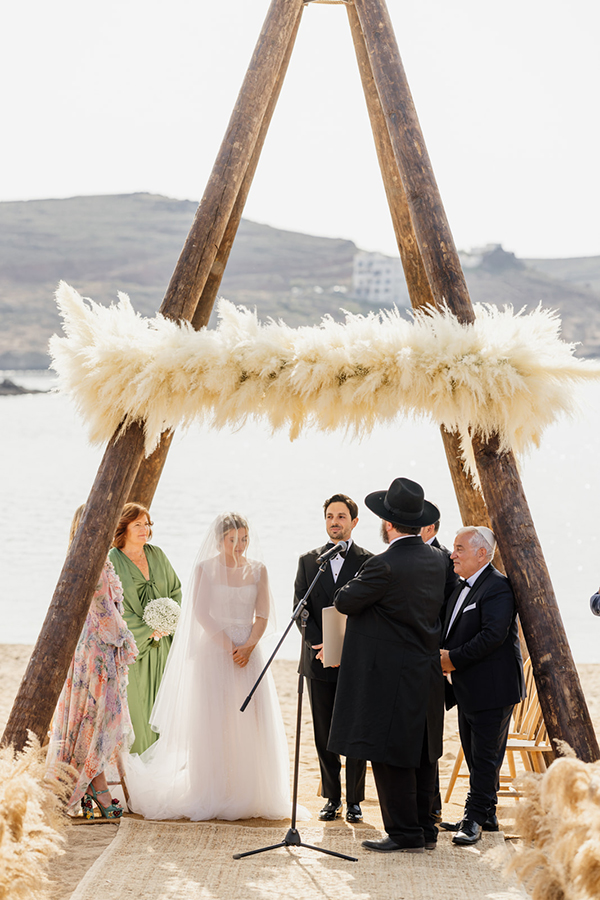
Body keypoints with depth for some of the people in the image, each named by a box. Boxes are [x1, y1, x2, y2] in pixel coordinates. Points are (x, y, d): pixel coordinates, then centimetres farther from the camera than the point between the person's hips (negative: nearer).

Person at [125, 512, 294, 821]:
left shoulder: (257, 570, 7)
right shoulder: (205, 568, -1)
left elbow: (263, 614, 4)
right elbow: (201, 612, -6)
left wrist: (248, 645, -11)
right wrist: (228, 646, -12)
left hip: (248, 653, 3)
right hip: (213, 650, -3)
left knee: (250, 723, 0)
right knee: (212, 723, -3)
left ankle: (248, 795, 7)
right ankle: (211, 797, 0)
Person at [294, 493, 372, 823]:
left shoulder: (369, 562, 2)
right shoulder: (308, 561, 10)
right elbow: (300, 610, 4)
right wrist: (320, 645, -10)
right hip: (318, 661, 3)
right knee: (324, 734, 6)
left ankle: (354, 800, 8)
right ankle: (332, 799, 15)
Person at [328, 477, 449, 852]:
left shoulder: (384, 565, -19)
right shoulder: (438, 559, 5)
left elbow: (345, 601, -10)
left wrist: (359, 579, 11)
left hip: (390, 677, -8)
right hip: (428, 676, 8)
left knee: (391, 755, -1)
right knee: (421, 755, 15)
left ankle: (405, 833, 2)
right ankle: (425, 828, 22)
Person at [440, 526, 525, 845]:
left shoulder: (497, 587, -15)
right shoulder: (462, 589, 16)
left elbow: (493, 635, -25)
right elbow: (454, 634, 21)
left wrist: (454, 659, -19)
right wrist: (444, 656, 0)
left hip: (491, 688, -10)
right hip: (469, 688, 10)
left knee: (486, 756, -4)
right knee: (475, 755, 15)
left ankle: (475, 817, 0)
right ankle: (485, 815, 24)